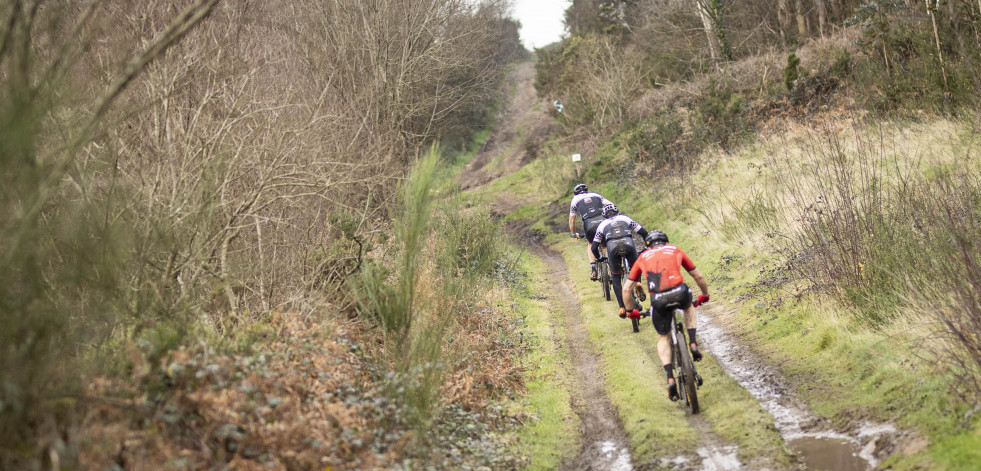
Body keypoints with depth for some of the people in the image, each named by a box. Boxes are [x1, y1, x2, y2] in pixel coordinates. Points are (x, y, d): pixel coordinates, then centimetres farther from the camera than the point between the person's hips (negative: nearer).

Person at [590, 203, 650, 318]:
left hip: (612, 248, -1)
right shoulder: (625, 218, 33)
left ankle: (622, 307, 5)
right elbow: (644, 233, 25)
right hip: (628, 244, 1)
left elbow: (594, 247, 26)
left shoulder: (602, 224, 32)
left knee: (616, 278, 18)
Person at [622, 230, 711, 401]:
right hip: (679, 292, 0)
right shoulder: (675, 250, 28)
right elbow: (699, 276, 32)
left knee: (663, 338, 20)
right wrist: (705, 295, 49)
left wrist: (631, 310, 38)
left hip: (658, 300, 0)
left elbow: (626, 289, 25)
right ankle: (693, 344, 21)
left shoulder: (643, 257, 27)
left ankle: (670, 378, 4)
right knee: (688, 306, 38)